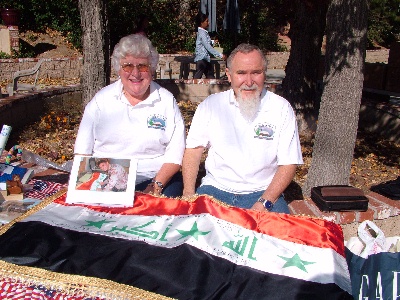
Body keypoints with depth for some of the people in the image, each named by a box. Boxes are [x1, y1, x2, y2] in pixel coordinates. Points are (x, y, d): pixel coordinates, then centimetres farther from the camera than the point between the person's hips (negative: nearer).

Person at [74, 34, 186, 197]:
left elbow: (175, 153, 0)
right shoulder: (101, 99, 6)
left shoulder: (167, 101, 3)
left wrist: (157, 185, -13)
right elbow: (83, 149, 6)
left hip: (158, 179, -1)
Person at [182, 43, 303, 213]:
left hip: (263, 193, -1)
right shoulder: (210, 105, 5)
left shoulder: (281, 109, 0)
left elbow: (288, 163, -3)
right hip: (215, 188, 1)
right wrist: (188, 193, -10)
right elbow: (193, 150, 4)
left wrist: (264, 203, -15)